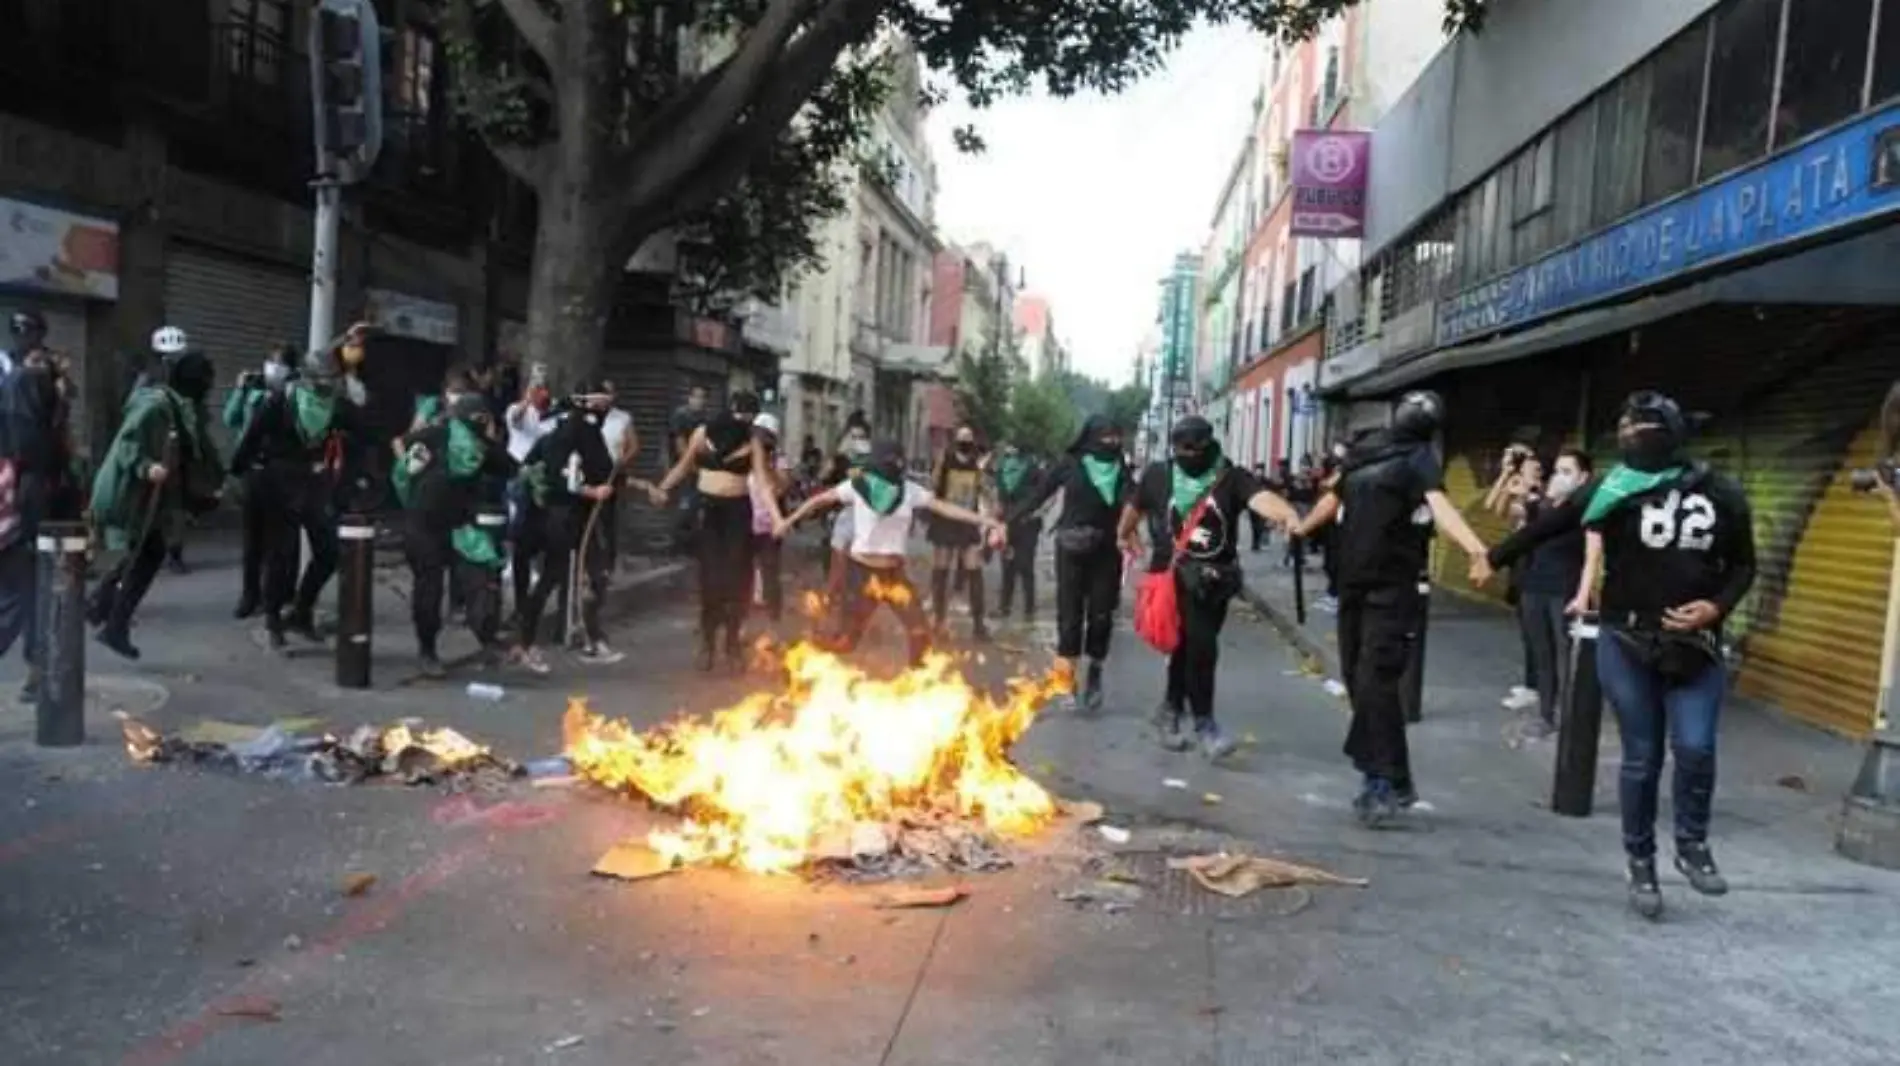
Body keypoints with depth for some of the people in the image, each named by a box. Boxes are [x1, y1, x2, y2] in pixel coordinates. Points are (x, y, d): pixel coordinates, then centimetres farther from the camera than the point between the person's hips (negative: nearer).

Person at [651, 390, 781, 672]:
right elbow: (684, 466, 12)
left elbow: (762, 482, -5)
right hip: (707, 508, 0)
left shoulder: (752, 442, 1)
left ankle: (733, 642, 13)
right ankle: (707, 642, 10)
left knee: (736, 575, 1)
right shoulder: (704, 433, 3)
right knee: (710, 574, -2)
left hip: (737, 509, 0)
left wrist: (777, 517, -17)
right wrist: (662, 488, -2)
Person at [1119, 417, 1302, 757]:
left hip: (1216, 579, 2)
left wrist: (1288, 514, -47)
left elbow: (1261, 498, -27)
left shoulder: (1231, 477, -7)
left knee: (1189, 646, 15)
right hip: (1176, 575, -2)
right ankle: (1203, 722, 2)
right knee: (1201, 645, -13)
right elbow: (1135, 506, 16)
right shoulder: (1158, 475, -3)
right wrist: (1126, 535, 33)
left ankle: (1171, 709, 36)